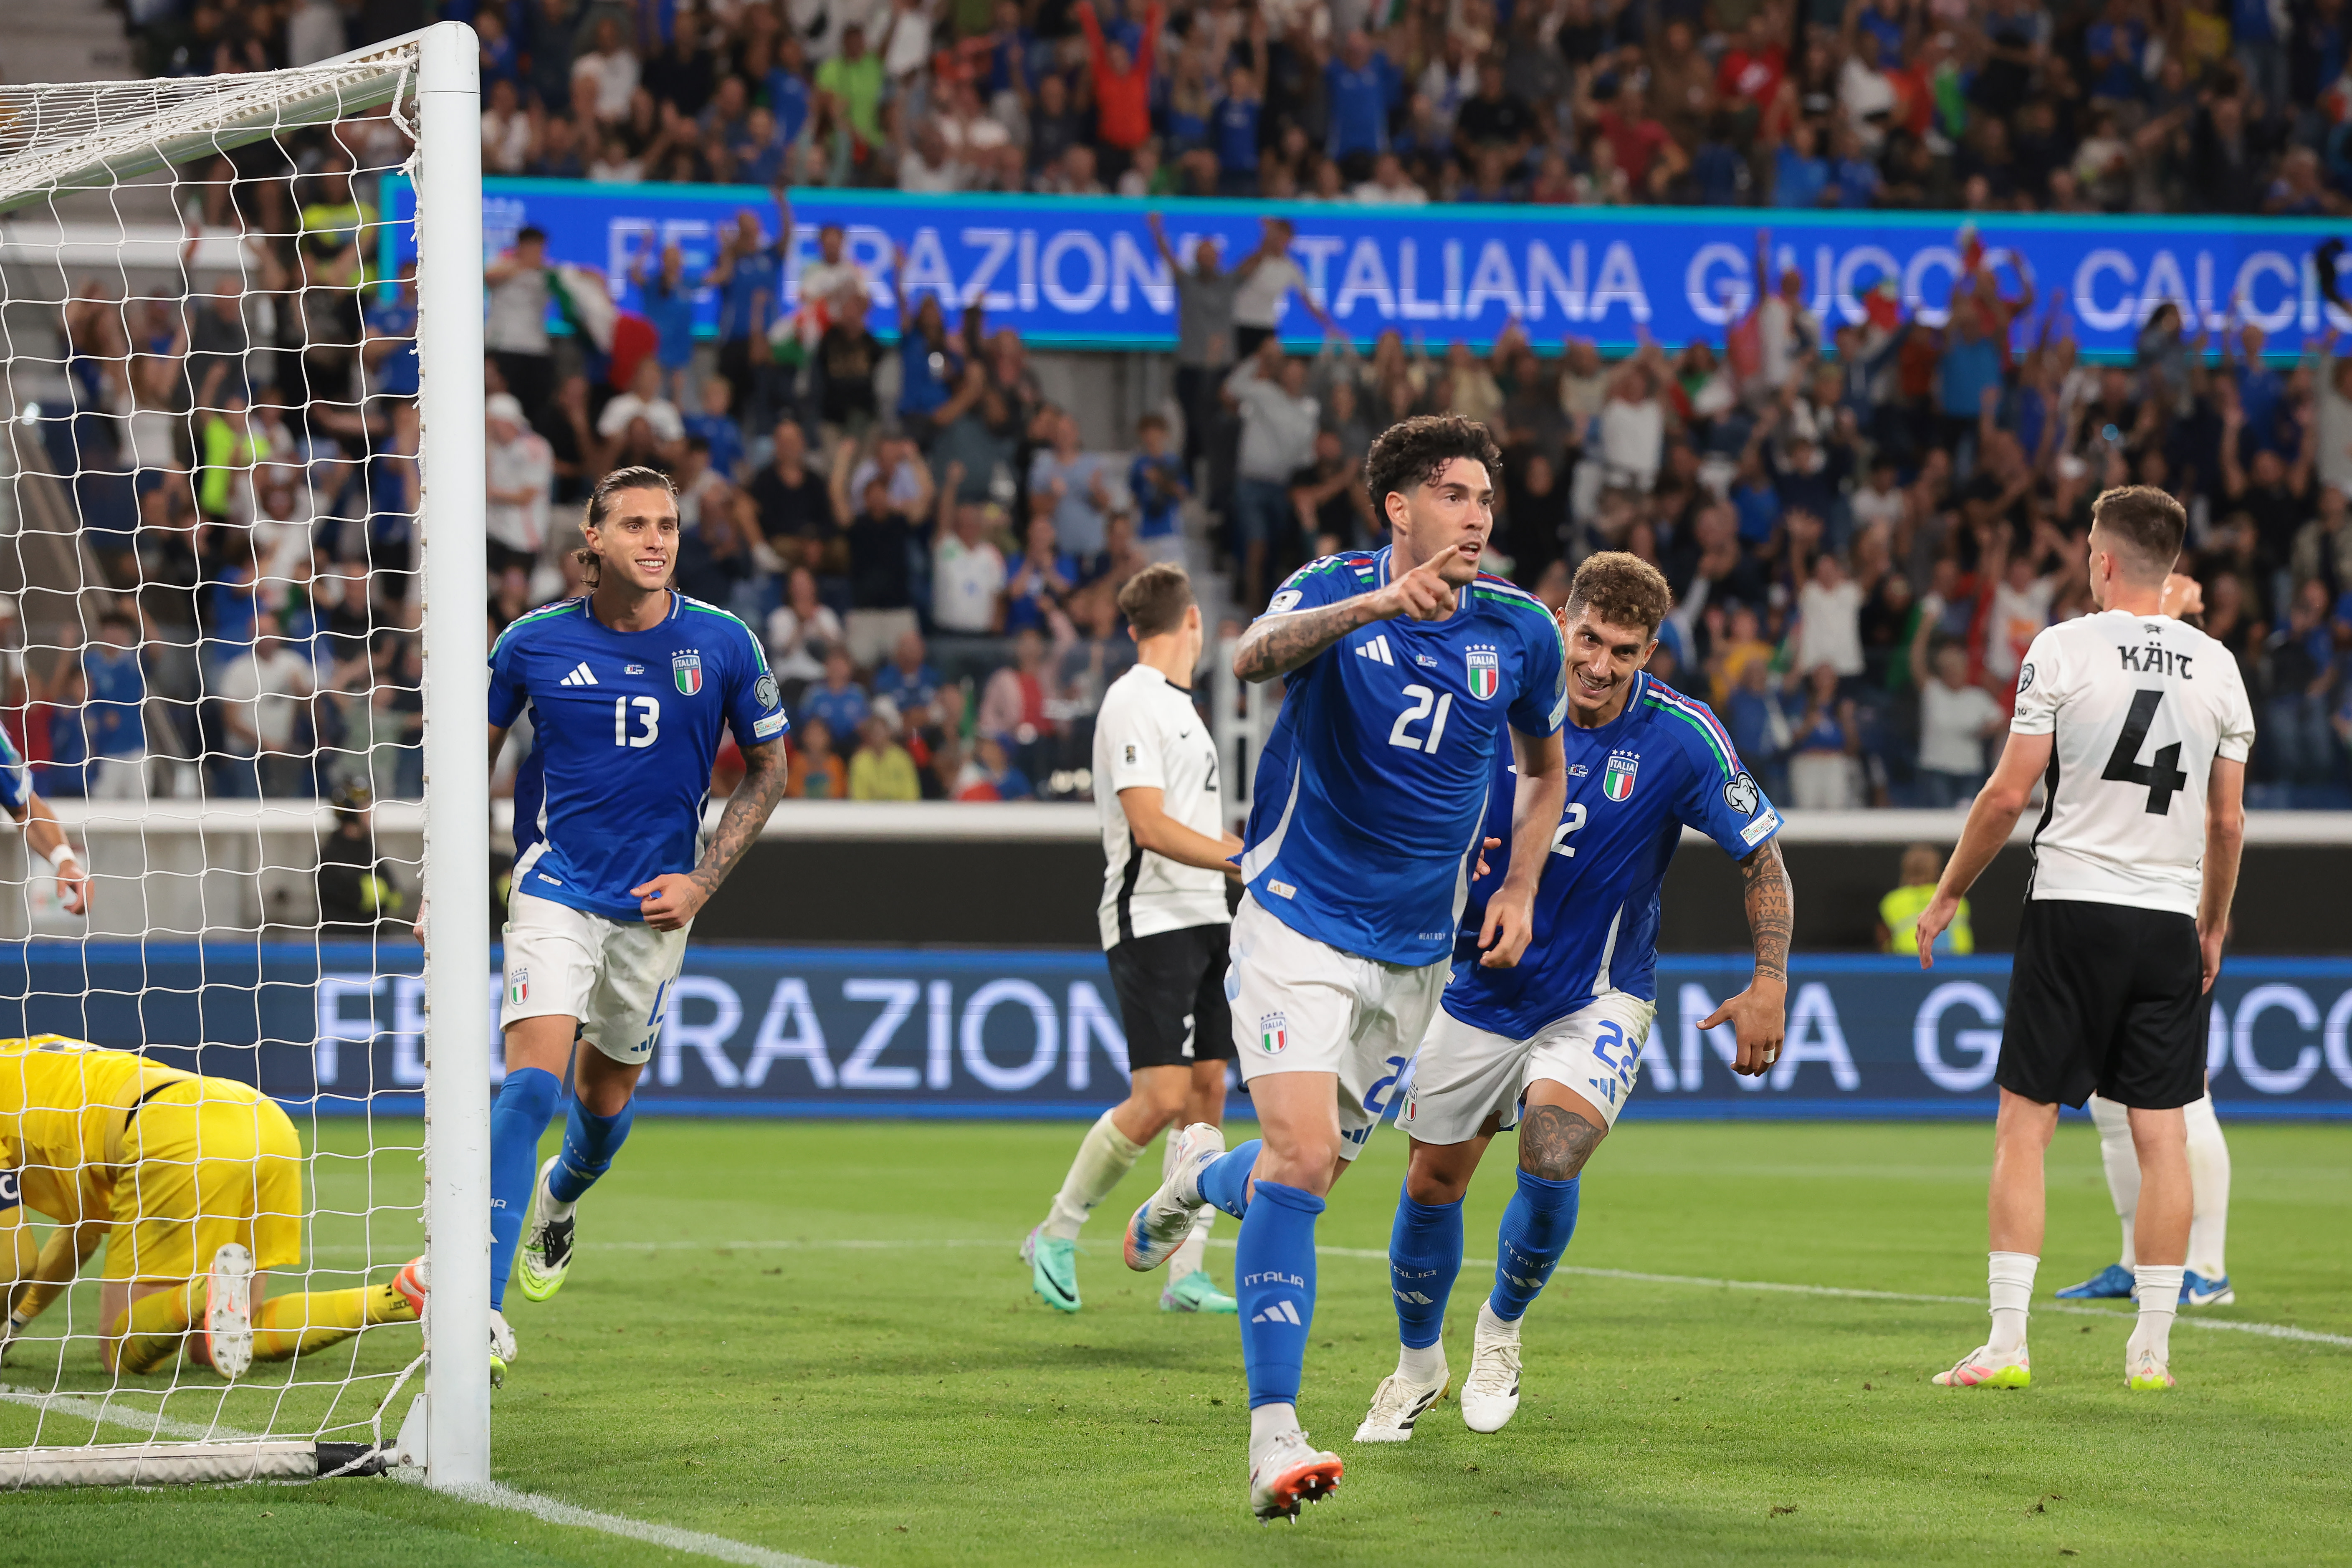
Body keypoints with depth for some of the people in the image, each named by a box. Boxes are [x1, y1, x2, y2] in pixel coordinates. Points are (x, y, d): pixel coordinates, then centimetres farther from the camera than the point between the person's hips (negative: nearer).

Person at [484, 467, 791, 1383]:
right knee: (532, 1081, -19)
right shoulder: (535, 643, -6)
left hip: (653, 905, 2)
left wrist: (704, 878, -4)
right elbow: (479, 749, 9)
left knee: (607, 1092, 14)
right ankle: (482, 1313, -23)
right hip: (553, 889, -2)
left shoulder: (724, 645, -6)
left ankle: (560, 1199, 52)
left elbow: (767, 769, 6)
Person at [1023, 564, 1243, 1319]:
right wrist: (1246, 859, -24)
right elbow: (1150, 826, -20)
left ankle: (1187, 1273, 6)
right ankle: (1056, 1235, 1)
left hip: (1203, 919, 9)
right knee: (1162, 1098, -14)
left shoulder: (1178, 705, 18)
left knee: (1207, 1089, 4)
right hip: (1151, 921, -9)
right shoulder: (1134, 703, -12)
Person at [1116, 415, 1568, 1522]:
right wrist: (1376, 604, -48)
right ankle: (1274, 1434, -21)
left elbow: (1544, 768, 20)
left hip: (1415, 953, 5)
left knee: (1314, 1169, 11)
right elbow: (1254, 657, -32)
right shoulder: (1337, 589, -9)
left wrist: (1520, 892, 7)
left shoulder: (1521, 631, 1)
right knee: (1301, 1155, -20)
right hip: (1298, 922, -5)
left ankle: (1198, 1177, 48)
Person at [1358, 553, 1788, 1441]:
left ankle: (1502, 1331, 5)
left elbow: (1761, 856, -7)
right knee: (1432, 1181, 6)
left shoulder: (1680, 736, -16)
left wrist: (1769, 984, -15)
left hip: (1599, 1000, -2)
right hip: (1483, 990, 3)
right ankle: (1418, 1364, 32)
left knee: (1550, 1160, -24)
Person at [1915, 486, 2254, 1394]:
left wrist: (1947, 895, 6)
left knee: (2024, 1123, 1)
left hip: (2074, 907, -3)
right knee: (2161, 1131, 6)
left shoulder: (2064, 648, -6)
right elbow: (2227, 822, 10)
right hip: (2171, 918, 3)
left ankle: (2006, 1343, -5)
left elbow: (2007, 796, -6)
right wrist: (2214, 925, 24)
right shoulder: (2218, 668, 6)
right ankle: (2153, 1347, 6)